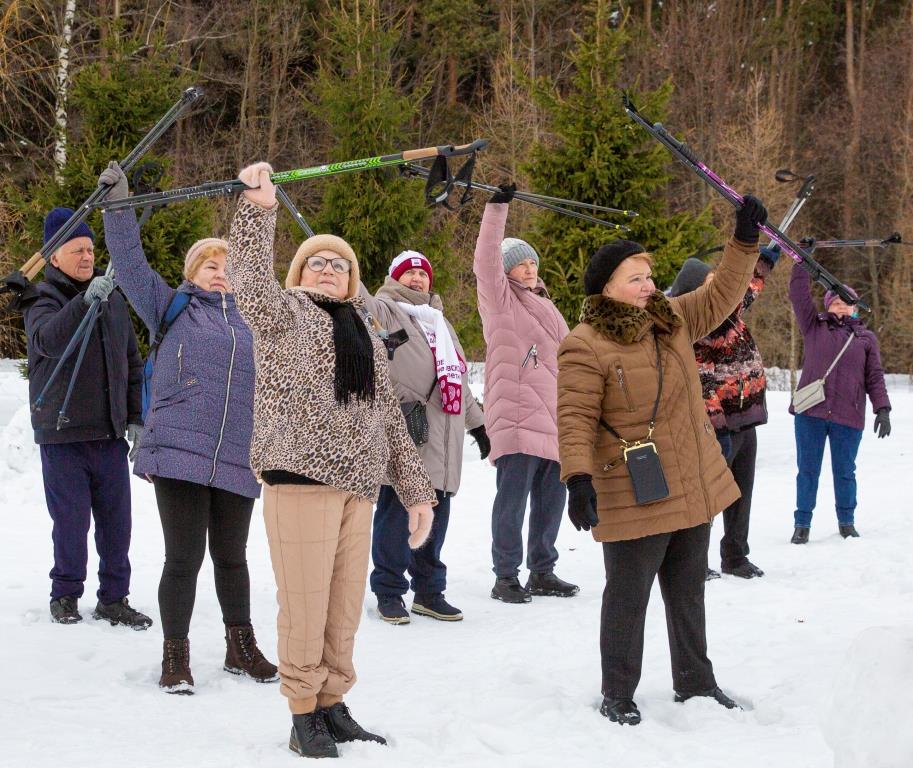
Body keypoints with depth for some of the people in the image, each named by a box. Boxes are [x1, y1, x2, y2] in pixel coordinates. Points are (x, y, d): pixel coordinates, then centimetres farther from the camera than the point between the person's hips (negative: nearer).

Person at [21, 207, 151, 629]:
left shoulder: (113, 298, 11)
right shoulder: (42, 301, -3)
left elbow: (132, 361, 19)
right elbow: (49, 339, -27)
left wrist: (136, 416, 13)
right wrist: (86, 300, -40)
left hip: (109, 433, 4)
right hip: (63, 435, -4)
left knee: (116, 519, 5)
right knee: (71, 520, -2)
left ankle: (114, 598, 14)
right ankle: (65, 595, 15)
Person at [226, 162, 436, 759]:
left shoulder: (366, 335, 25)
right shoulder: (285, 312, 7)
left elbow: (390, 417, 25)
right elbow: (249, 280, -16)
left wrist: (416, 488, 20)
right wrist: (259, 208, -27)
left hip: (359, 482, 6)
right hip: (301, 474, -6)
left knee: (346, 603, 7)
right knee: (305, 600, -7)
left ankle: (333, 706, 18)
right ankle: (304, 716, 1)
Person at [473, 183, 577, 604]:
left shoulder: (544, 307, 24)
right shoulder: (500, 301, 2)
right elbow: (486, 261, -15)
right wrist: (496, 209, -22)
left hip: (551, 419, 8)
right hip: (515, 419, -7)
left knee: (551, 499, 10)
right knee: (513, 498, -8)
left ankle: (542, 572, 20)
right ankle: (505, 576, -3)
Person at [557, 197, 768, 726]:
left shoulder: (672, 318, 9)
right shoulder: (586, 346, -15)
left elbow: (720, 298, 20)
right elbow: (576, 419, -18)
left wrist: (746, 241, 11)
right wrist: (579, 478, -28)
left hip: (694, 487, 8)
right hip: (634, 497, -8)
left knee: (688, 591, 19)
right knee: (628, 597, 2)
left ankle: (695, 683, 32)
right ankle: (618, 696, 14)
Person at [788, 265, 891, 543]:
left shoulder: (866, 338, 11)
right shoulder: (814, 327, 10)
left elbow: (875, 377, 9)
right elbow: (799, 294, 1)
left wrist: (882, 409, -2)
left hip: (848, 416, 0)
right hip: (810, 413, 0)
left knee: (844, 471, 9)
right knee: (808, 469, 5)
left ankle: (846, 522, 24)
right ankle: (802, 523, 13)